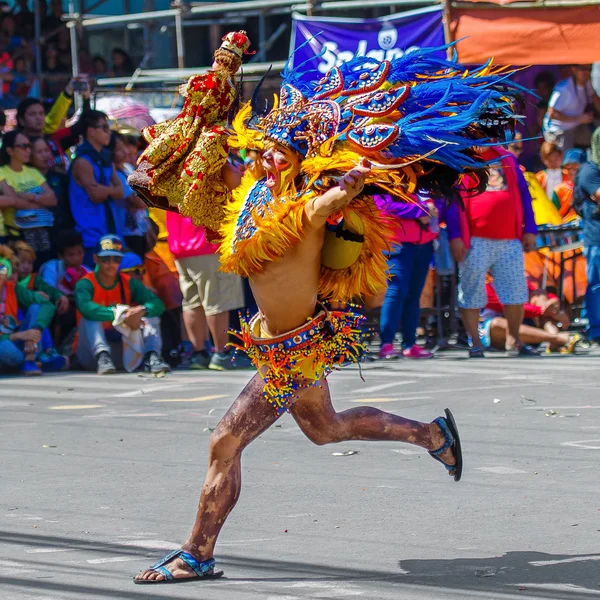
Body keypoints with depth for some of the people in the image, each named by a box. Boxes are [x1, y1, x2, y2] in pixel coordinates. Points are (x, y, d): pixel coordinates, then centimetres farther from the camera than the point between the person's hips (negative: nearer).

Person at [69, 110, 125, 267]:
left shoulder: (106, 160, 17)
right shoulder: (82, 162, -10)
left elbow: (120, 192, 7)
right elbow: (96, 195, -15)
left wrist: (105, 191, -11)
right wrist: (112, 191, 2)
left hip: (111, 230, 8)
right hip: (92, 235, -8)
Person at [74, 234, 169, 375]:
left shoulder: (129, 283, 2)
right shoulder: (85, 284, -11)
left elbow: (158, 305, -11)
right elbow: (86, 307, -34)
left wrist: (143, 310, -35)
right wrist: (119, 315, -44)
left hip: (122, 351, 4)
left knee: (151, 317, -10)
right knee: (90, 316, -27)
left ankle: (151, 357, -34)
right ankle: (102, 356, -46)